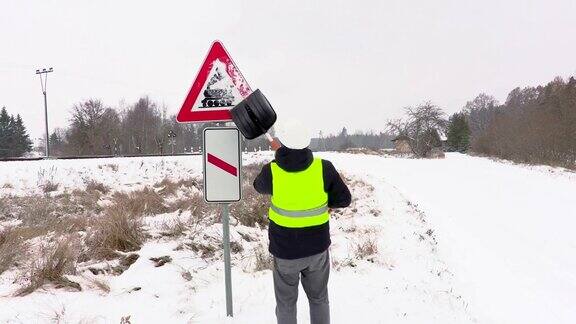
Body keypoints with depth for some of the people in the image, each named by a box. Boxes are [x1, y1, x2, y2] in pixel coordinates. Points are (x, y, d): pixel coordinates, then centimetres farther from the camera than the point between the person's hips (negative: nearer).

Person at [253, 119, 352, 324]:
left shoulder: (271, 172, -18)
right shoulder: (324, 168, -17)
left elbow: (259, 187, 5)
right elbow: (344, 199, -7)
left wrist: (279, 157, 14)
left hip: (285, 251, -1)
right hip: (317, 247, 1)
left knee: (286, 303, 19)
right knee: (319, 299, 22)